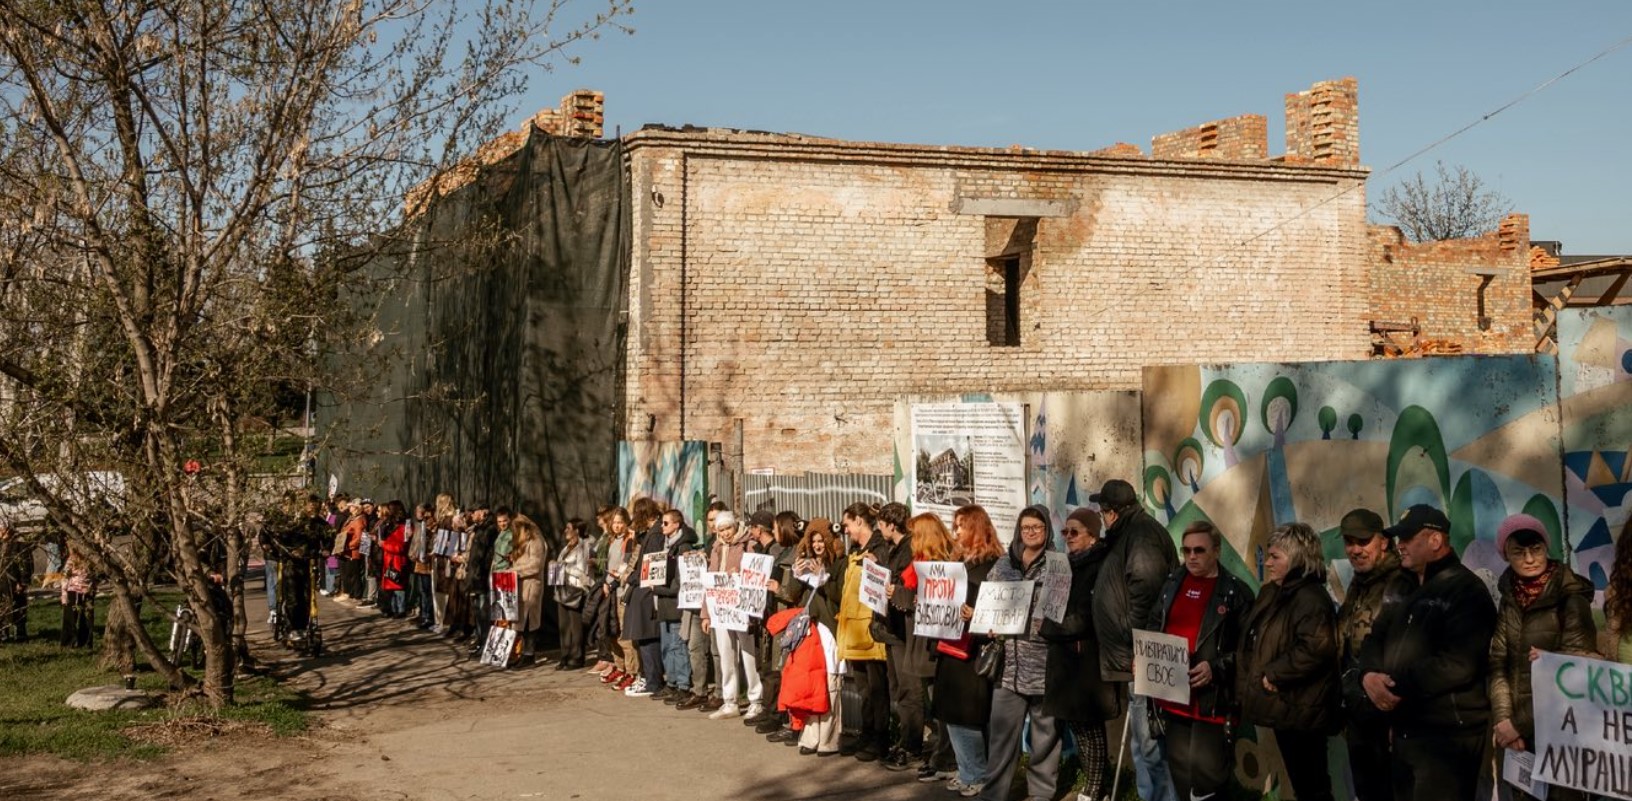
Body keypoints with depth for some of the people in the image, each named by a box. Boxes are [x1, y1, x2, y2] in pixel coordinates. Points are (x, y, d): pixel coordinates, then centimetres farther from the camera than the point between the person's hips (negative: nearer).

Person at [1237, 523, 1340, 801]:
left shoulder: (1311, 598, -17)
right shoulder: (1273, 593, 13)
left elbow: (1315, 649, -30)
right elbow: (1253, 641, 23)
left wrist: (1274, 674, -22)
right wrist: (1249, 681, 10)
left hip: (1300, 709, -10)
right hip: (1285, 706, 10)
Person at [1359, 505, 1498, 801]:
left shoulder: (1466, 590, -12)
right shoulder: (1406, 589, 17)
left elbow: (1458, 664, -23)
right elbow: (1375, 638, 13)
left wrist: (1398, 685, -18)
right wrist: (1370, 675, -9)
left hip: (1448, 735, -9)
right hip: (1405, 730, 9)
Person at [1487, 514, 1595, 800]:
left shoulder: (1571, 599, -11)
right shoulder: (1509, 599, 5)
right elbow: (1498, 664, 1)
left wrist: (1520, 723, -13)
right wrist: (1503, 719, -13)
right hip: (1518, 734, 5)